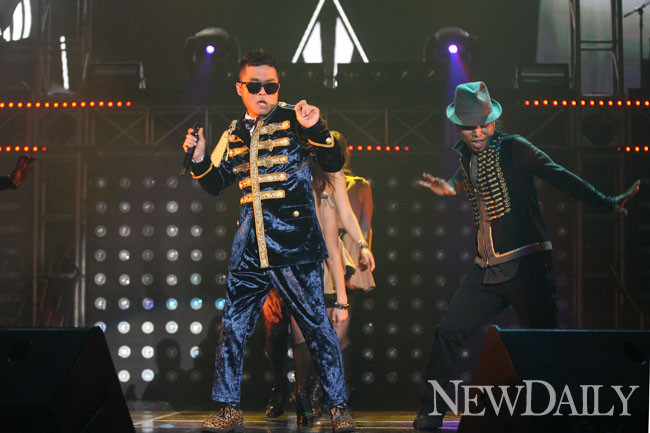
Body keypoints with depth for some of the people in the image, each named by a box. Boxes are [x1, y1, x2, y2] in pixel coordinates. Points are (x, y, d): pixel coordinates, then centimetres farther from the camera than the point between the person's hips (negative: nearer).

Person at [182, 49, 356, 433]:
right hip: (251, 249, 5)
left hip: (296, 244, -5)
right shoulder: (235, 135, 15)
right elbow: (217, 184, 25)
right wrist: (199, 160, 7)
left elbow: (334, 163, -7)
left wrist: (315, 129, -22)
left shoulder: (293, 121, 0)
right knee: (233, 327, 4)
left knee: (317, 326, -2)